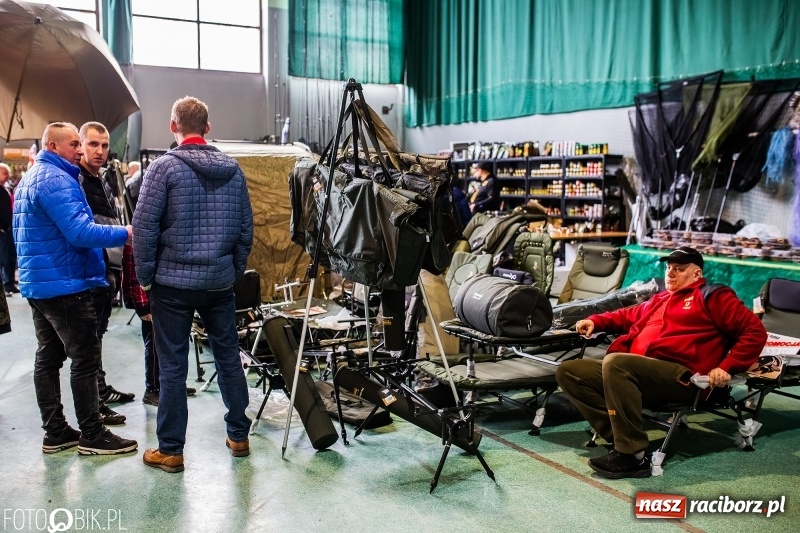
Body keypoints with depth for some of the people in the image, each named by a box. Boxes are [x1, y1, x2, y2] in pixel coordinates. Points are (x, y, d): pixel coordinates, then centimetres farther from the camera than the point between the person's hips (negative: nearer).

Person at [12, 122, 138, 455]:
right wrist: (126, 233, -24)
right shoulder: (56, 180, -17)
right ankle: (92, 436, 1)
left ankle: (55, 433, 18)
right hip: (64, 284, -11)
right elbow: (80, 232, -27)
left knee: (48, 357, 11)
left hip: (38, 283, 11)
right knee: (85, 359, -4)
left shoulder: (30, 178, 17)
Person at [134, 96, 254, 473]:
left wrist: (145, 276, -1)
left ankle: (170, 450, 12)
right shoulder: (233, 169, 5)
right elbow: (246, 226, 7)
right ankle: (239, 436, 23)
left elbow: (144, 226, -10)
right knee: (228, 357, 13)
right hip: (220, 280, 4)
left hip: (173, 281, -4)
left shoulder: (164, 167, -8)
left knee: (173, 366, 3)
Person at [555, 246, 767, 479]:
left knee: (614, 361, -35)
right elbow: (628, 316, 43)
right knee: (568, 372, -7)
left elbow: (755, 331, 5)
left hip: (680, 377, -8)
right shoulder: (659, 300, 30)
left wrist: (727, 367, -7)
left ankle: (632, 456, -30)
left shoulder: (712, 296, 11)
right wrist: (596, 321, 25)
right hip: (637, 371, 8)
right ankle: (620, 437, -20)